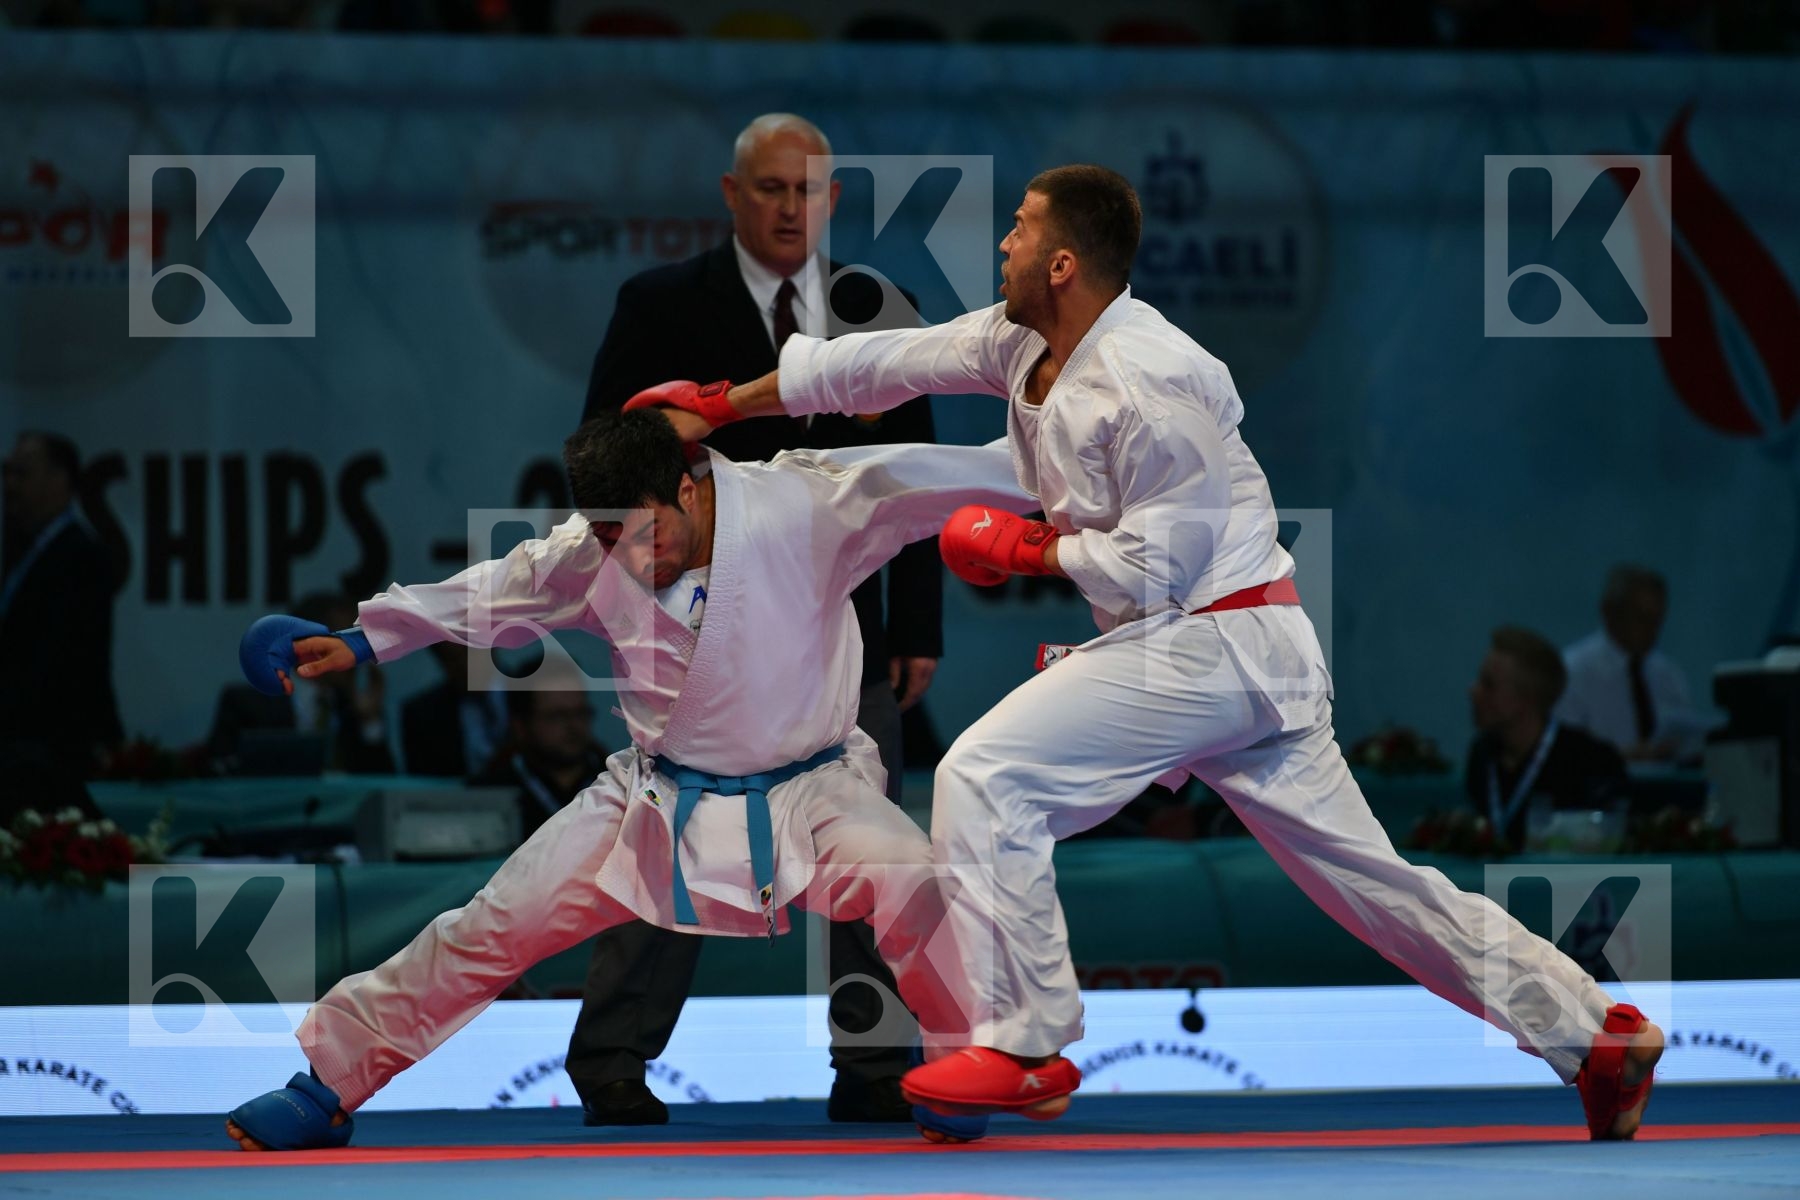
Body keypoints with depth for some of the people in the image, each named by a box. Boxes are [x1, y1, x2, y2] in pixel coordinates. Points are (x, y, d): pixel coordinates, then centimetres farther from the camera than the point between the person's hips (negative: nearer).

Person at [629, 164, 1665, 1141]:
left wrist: (1025, 549, -8)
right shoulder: (1024, 343, 8)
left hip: (1213, 645, -9)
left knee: (986, 777, -14)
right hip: (1242, 657, 9)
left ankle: (1024, 1048, -8)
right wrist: (722, 405, 18)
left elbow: (1158, 567, -19)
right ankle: (1592, 1030, 15)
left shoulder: (1150, 383, -20)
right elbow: (885, 362, 15)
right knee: (1367, 877, 12)